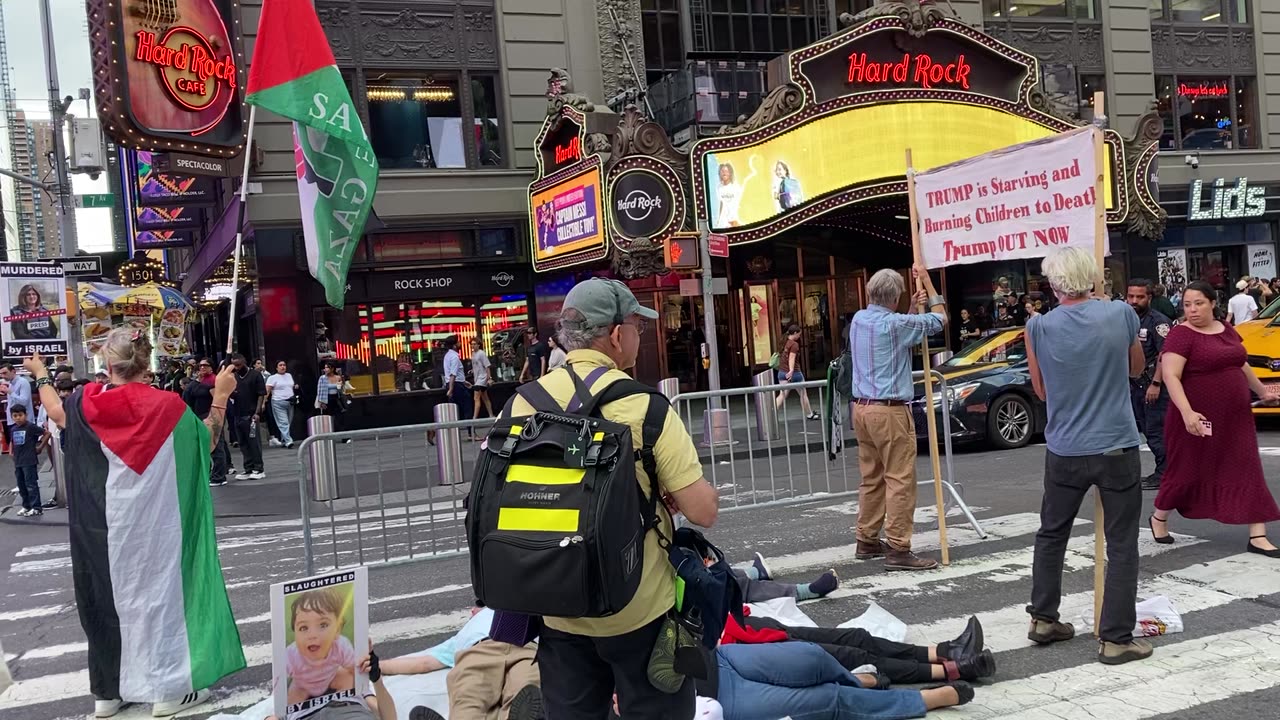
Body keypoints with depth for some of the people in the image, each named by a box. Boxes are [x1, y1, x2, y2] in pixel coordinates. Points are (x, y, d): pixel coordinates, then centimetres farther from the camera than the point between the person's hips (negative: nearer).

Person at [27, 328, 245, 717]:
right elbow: (207, 439, 1)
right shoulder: (165, 404, -15)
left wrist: (40, 374, 37)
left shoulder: (86, 402, -6)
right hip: (153, 524, -3)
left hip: (103, 526, 3)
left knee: (108, 596, 14)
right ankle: (168, 688, 12)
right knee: (158, 593, 7)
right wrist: (220, 396, 10)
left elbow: (56, 412, 20)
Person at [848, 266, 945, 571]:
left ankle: (867, 541, 21)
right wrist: (926, 280, 9)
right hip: (889, 411, -8)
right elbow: (939, 319, 0)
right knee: (900, 480, -4)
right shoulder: (896, 324, -14)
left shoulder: (859, 319, 8)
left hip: (862, 408, 8)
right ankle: (898, 549, -4)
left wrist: (913, 307, 16)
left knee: (872, 478, 15)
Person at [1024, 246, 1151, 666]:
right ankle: (1116, 639, 9)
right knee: (1121, 545, 7)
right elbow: (1136, 369, 11)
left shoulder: (1039, 328, -7)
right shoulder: (1121, 314, -6)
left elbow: (1042, 391, 5)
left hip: (1064, 451, 1)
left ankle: (1043, 620, 26)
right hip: (1117, 448, -1)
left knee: (1051, 535, 19)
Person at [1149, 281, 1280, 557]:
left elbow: (1241, 365, 26)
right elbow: (1170, 376, -24)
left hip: (1235, 418, 7)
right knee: (1187, 472, 6)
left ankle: (1258, 536, 7)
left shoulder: (1226, 330, 10)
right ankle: (1159, 518, 29)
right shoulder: (1182, 335, -14)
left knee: (1247, 472, 2)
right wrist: (1187, 413, -34)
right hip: (1198, 419, -6)